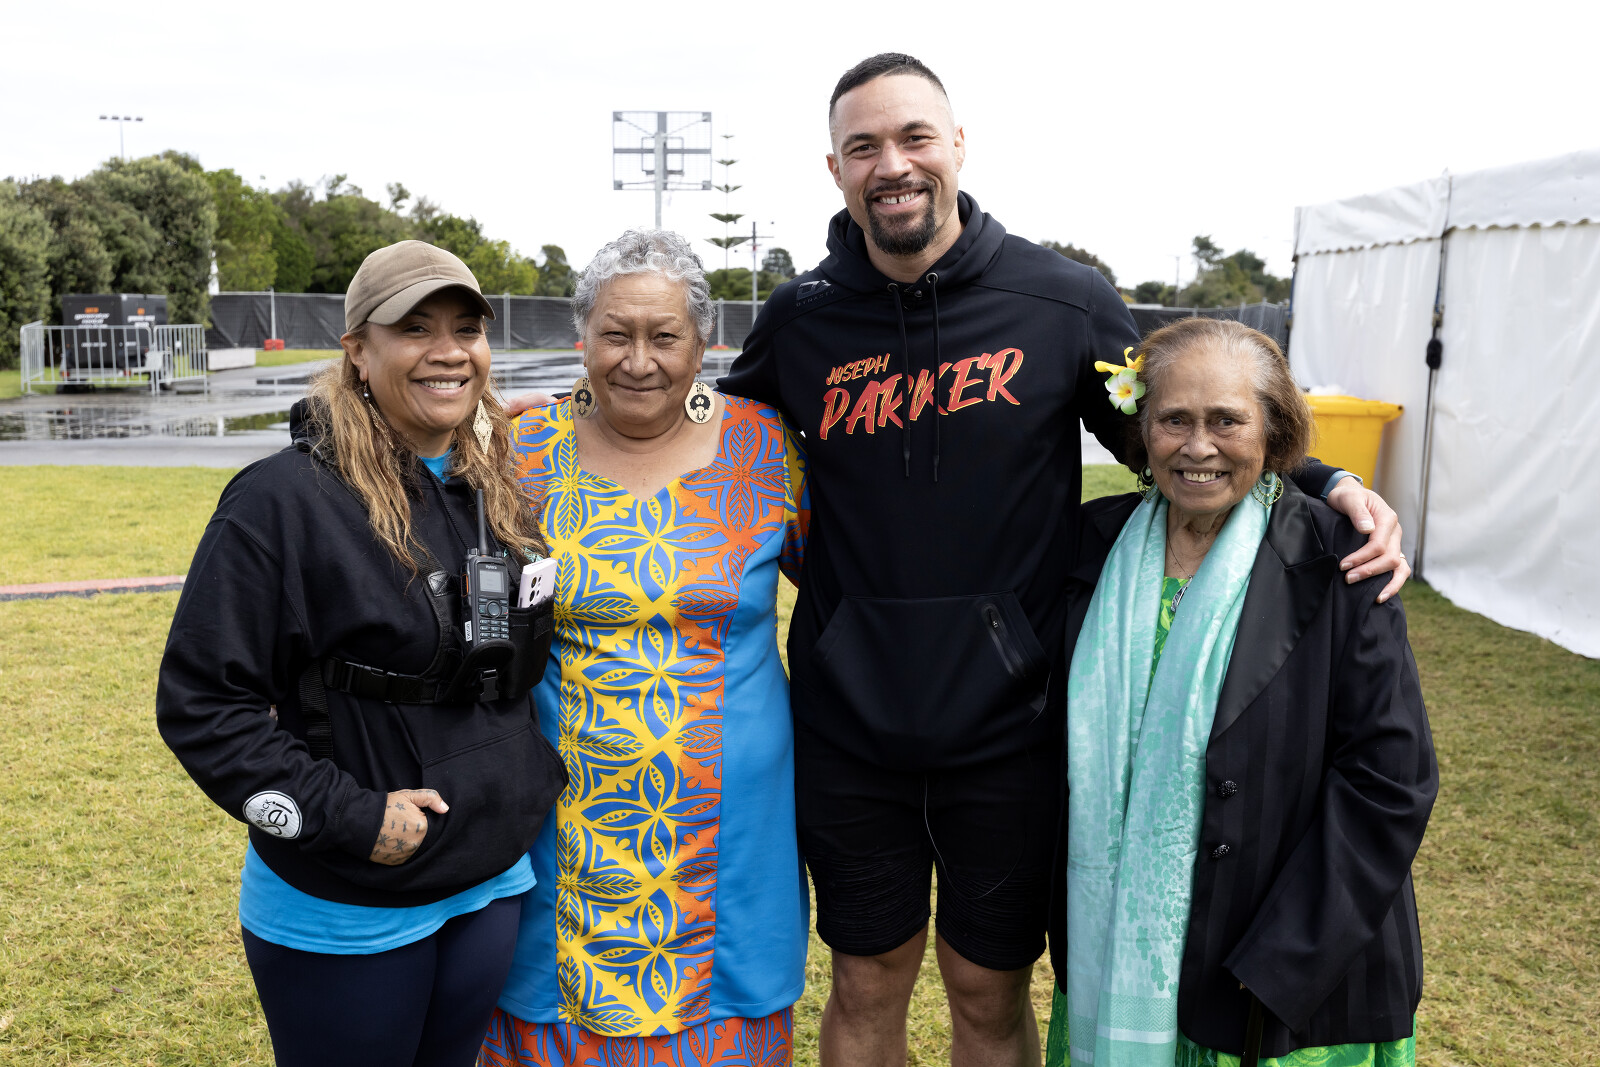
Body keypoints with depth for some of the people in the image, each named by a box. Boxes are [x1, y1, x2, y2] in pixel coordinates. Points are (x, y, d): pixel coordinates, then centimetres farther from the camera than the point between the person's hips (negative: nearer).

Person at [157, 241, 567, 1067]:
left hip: (492, 887, 6)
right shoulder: (283, 500, -17)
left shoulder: (504, 492, 3)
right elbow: (201, 702, -16)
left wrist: (542, 775, 7)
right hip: (342, 915, -6)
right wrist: (345, 816, -20)